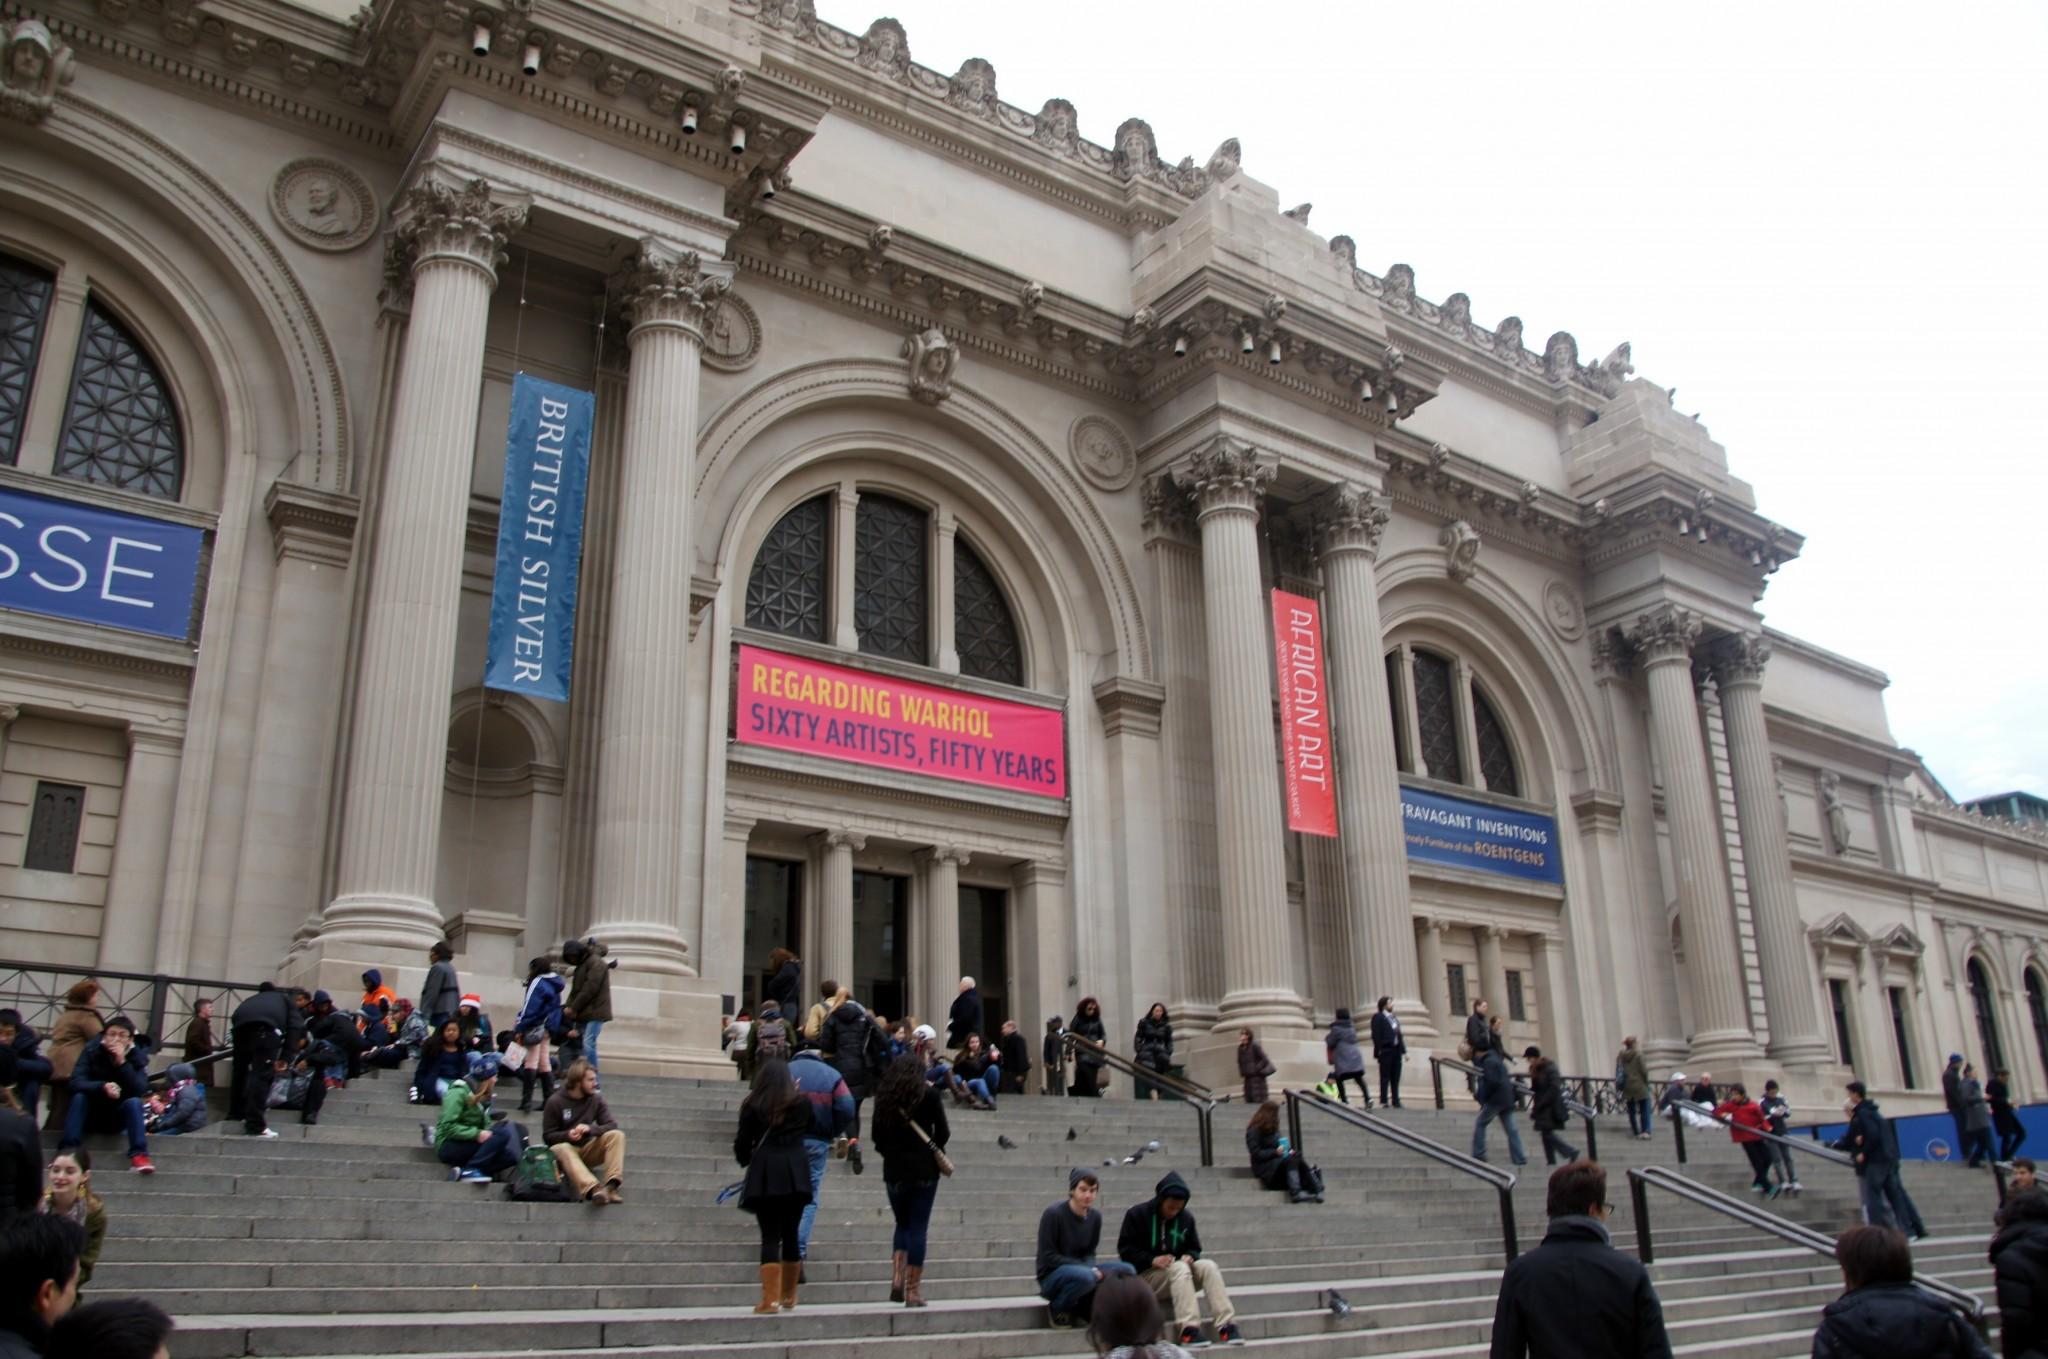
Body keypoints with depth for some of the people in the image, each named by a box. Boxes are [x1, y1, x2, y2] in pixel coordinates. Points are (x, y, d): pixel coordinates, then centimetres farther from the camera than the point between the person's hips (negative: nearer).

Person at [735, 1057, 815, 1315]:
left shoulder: (753, 1106, 3)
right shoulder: (802, 1103, 8)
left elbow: (742, 1144, 5)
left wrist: (745, 1159, 26)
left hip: (764, 1176, -2)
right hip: (796, 1174, 2)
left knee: (770, 1237, -1)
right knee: (790, 1235, 12)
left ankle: (770, 1299, -8)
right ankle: (789, 1297, 22)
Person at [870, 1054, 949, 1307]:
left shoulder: (883, 1096, 4)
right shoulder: (929, 1095, -3)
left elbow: (877, 1137, 7)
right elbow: (943, 1133, -3)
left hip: (894, 1170, 3)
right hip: (924, 1169, -3)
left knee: (903, 1224, 18)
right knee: (918, 1227, 2)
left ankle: (897, 1279, 0)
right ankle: (913, 1291, 1)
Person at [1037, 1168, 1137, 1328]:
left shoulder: (1095, 1217, 2)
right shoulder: (1053, 1214, -16)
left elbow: (1089, 1253, 9)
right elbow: (1047, 1257, -16)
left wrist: (1093, 1269, -16)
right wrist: (1088, 1270, -21)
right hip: (1051, 1277, -6)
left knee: (1127, 1270, -13)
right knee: (1084, 1276, -38)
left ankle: (1080, 1306, 0)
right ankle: (1057, 1309, -8)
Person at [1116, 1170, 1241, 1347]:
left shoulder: (1186, 1218, 5)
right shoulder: (1136, 1214, -8)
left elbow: (1194, 1248, 13)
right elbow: (1125, 1250, -10)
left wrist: (1189, 1256, -12)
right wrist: (1152, 1260, -24)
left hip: (1178, 1273, 5)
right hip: (1145, 1276, -5)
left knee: (1209, 1266, -23)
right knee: (1179, 1268, -35)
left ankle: (1226, 1325, -32)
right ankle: (1189, 1330, -44)